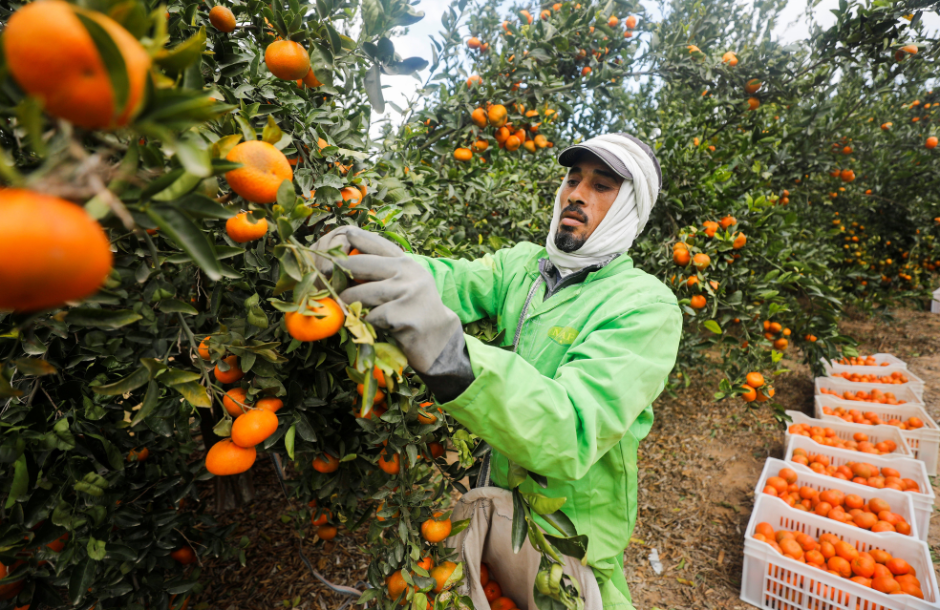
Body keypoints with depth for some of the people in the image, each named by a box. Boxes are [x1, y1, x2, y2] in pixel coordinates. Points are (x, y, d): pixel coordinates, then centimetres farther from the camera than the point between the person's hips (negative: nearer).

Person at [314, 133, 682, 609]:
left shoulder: (647, 306, -24)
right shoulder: (523, 264, -4)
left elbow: (574, 435, -37)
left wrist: (449, 354, -52)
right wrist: (370, 258, -38)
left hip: (570, 535, -4)